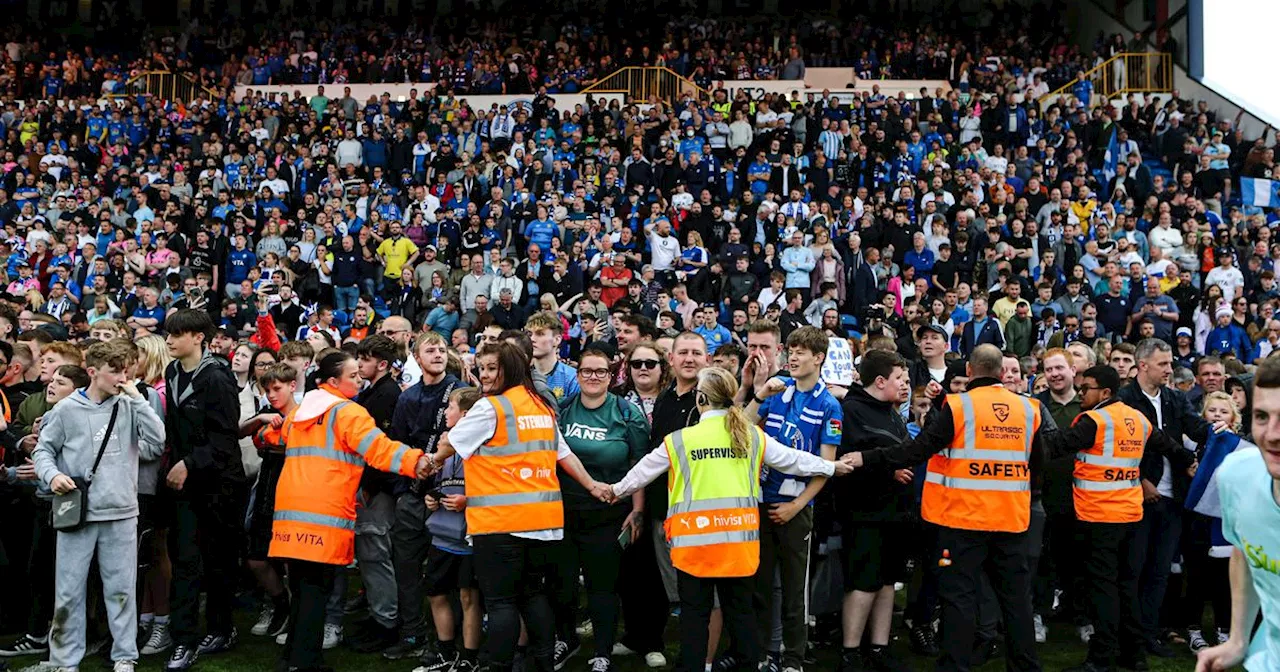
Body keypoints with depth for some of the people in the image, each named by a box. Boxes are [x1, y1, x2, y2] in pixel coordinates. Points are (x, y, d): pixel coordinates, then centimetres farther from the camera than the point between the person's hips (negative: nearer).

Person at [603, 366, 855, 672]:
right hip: (740, 538, 2)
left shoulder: (679, 440, -1)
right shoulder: (754, 436, 4)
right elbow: (793, 460, 15)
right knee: (741, 611, 13)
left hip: (695, 539, -2)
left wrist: (617, 489, 31)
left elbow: (644, 471, 12)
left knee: (694, 613, 8)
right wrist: (832, 467, 31)